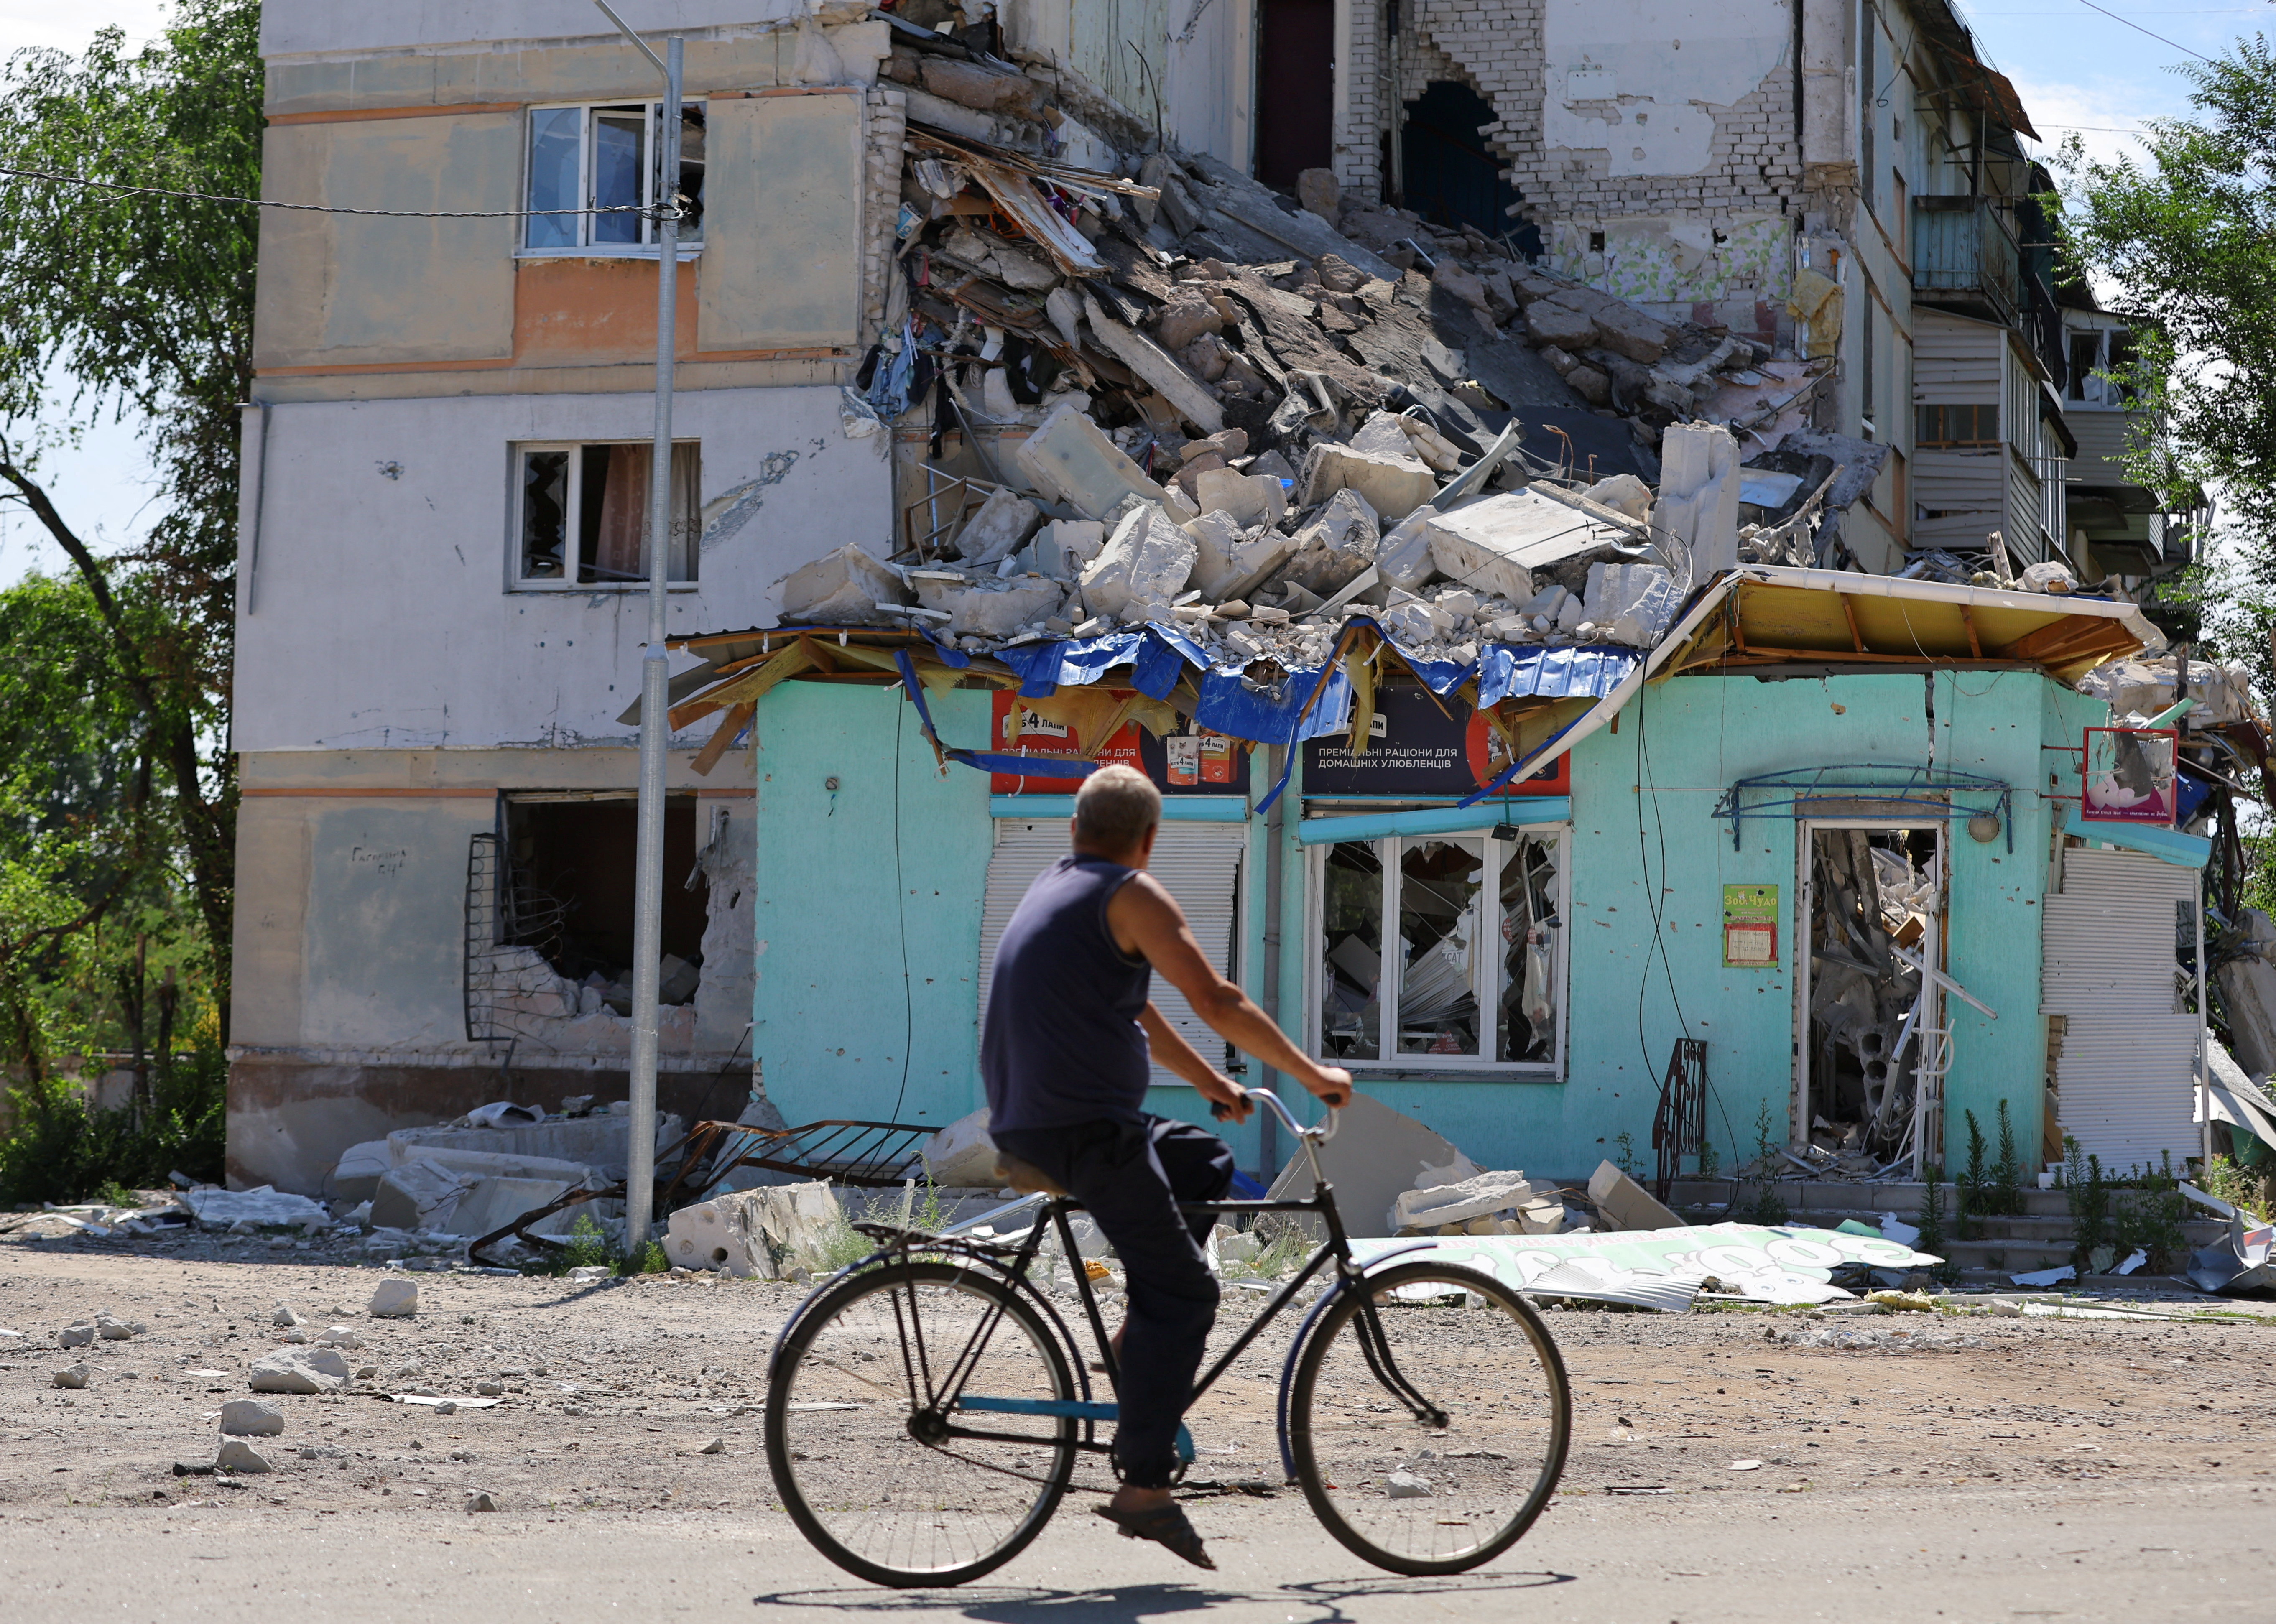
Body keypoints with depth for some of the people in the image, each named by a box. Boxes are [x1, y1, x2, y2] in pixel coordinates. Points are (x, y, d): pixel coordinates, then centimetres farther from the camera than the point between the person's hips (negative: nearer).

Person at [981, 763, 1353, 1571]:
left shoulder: (1051, 890, 21)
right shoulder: (1131, 895, -6)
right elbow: (1216, 1001, -12)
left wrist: (1212, 1084, 36)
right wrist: (1310, 1073, -3)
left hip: (1024, 1130, 9)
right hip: (1085, 1132, -9)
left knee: (1205, 1163, 25)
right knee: (1183, 1293, -6)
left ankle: (1140, 1338, 16)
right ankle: (1144, 1487, -11)